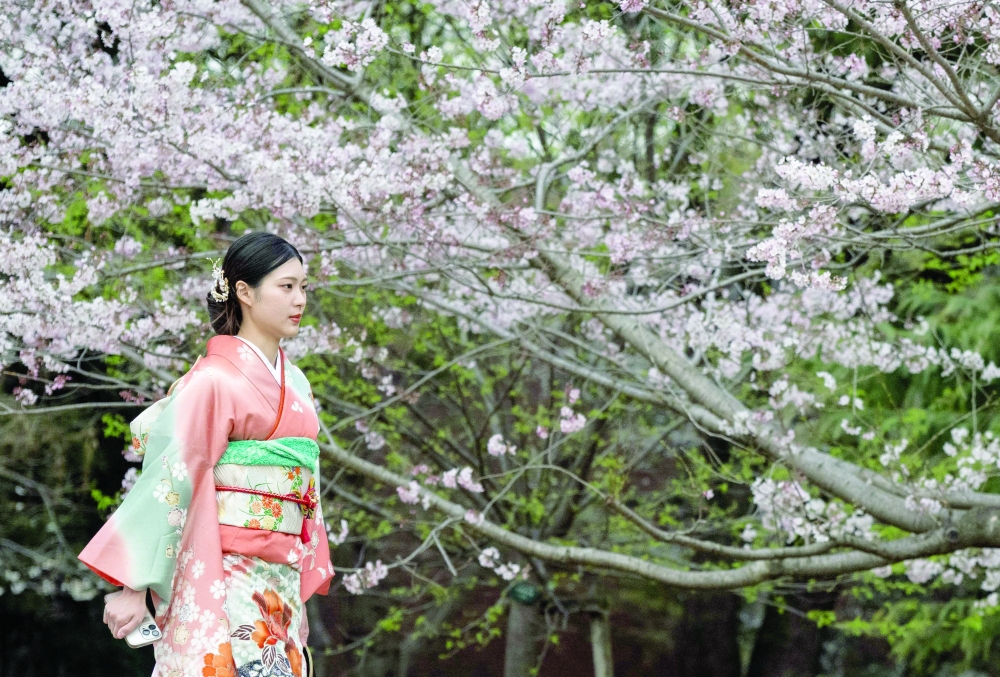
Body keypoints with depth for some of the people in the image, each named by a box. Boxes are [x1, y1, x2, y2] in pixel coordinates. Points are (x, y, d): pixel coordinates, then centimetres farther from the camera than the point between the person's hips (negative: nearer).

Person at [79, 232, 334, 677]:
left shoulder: (293, 383, 15)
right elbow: (168, 479, -13)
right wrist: (133, 587, -17)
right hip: (223, 582, -8)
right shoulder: (214, 379, -9)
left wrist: (305, 581, 15)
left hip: (282, 583, 8)